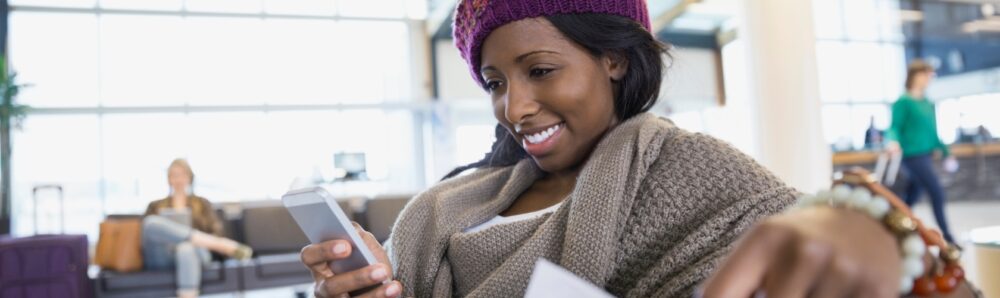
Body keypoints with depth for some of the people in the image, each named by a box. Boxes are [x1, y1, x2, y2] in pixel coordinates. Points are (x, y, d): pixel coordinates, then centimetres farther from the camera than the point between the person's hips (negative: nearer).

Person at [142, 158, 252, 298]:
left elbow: (216, 231, 14)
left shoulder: (202, 203, 25)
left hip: (193, 251, -1)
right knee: (152, 222, -31)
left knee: (186, 249, -41)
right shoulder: (155, 206, 28)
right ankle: (223, 246, -31)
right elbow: (144, 230, 13)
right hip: (160, 257, 2)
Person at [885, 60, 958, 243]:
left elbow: (932, 131, 22)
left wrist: (946, 152, 25)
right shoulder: (903, 102, -9)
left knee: (910, 198, 11)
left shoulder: (927, 103, 15)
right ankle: (947, 237, -1)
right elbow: (895, 128, -14)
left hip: (926, 155, 8)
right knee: (937, 193, -9)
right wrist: (893, 142, -35)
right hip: (913, 156, -8)